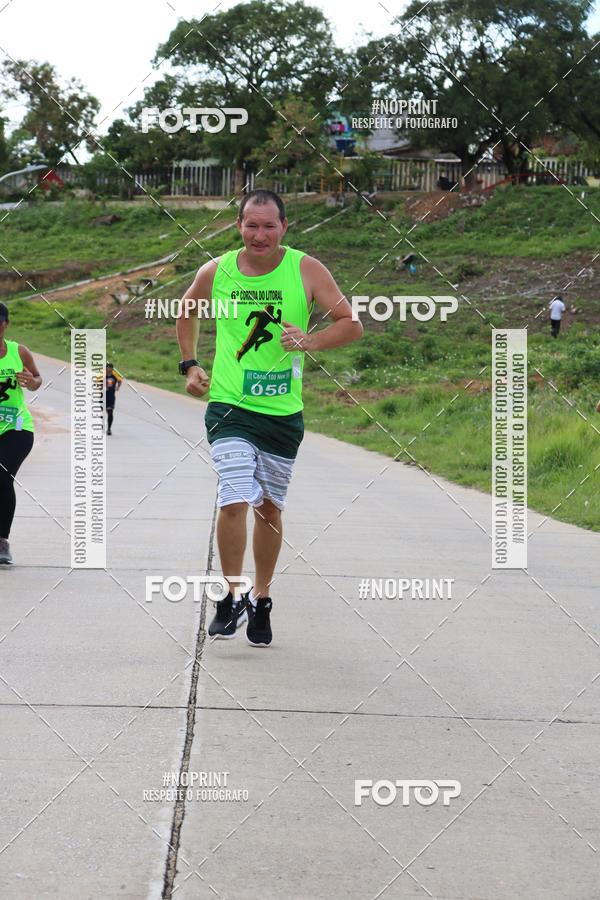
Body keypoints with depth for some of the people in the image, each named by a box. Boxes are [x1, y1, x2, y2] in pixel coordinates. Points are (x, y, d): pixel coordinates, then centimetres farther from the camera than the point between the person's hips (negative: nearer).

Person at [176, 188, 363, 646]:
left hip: (284, 413, 1)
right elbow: (187, 312, 20)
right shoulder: (215, 272, -1)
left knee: (269, 507, 11)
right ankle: (232, 597, 3)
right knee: (234, 501, -15)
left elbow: (352, 325, -5)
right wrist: (190, 364, 12)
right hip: (229, 406, -1)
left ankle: (261, 601, 29)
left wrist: (310, 342, -21)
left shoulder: (306, 270, -5)